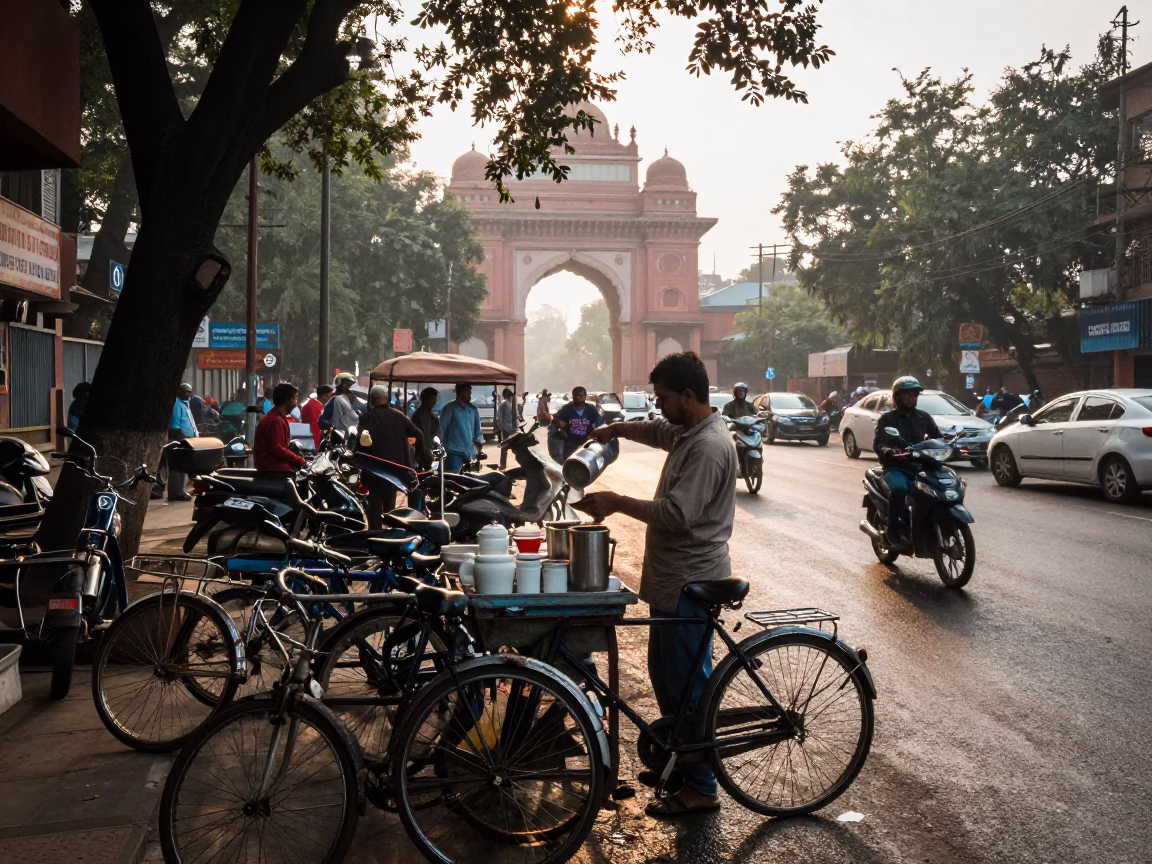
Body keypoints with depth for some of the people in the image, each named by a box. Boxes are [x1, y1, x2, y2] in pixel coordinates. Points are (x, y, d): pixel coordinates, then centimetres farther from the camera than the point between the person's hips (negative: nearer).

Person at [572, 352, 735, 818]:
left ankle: (700, 788, 9)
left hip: (690, 584, -10)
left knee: (685, 682, -2)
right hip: (674, 578, 10)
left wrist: (618, 503, -22)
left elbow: (678, 513, -29)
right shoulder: (686, 431, 10)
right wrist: (616, 428, 14)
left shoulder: (708, 446, -21)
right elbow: (655, 430, 31)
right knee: (665, 674, 20)